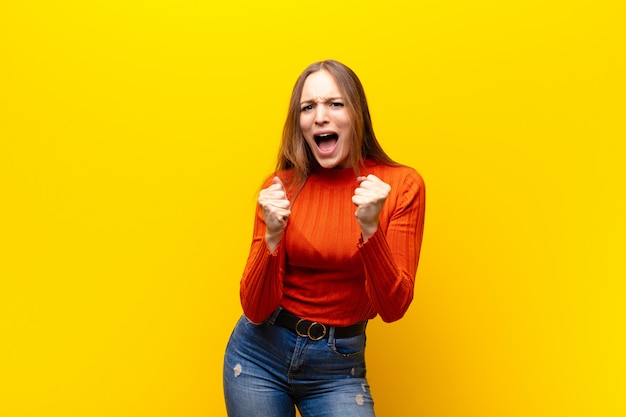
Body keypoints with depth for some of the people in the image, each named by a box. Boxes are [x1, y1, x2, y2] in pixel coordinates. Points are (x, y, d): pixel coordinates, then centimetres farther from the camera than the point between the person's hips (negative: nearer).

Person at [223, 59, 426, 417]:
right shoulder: (282, 186, -7)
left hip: (339, 367, -1)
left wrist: (370, 229, -26)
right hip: (261, 354, 1)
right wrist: (273, 236, -24)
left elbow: (393, 307, -12)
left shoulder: (401, 185, -9)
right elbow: (255, 309, -9)